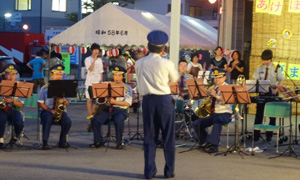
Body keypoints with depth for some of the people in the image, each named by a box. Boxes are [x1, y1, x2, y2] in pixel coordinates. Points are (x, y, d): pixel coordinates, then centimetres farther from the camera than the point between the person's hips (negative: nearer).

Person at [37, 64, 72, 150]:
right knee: (48, 118, -37)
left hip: (60, 111, 2)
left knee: (67, 121, -27)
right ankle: (45, 143, -26)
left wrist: (64, 100, -16)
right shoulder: (45, 88, 1)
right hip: (47, 111, -2)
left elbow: (67, 103, 9)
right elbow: (40, 103, -2)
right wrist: (50, 110, -17)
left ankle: (62, 141, -5)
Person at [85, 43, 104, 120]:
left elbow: (101, 72, 15)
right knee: (89, 99, -4)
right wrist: (94, 60, -19)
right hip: (90, 82, -4)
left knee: (95, 99, 6)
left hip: (98, 82, 5)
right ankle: (90, 115, -2)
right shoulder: (88, 59, -2)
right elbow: (90, 69, -17)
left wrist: (101, 81, 9)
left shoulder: (100, 60, 13)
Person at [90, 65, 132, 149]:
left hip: (121, 110, -4)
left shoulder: (127, 88, 6)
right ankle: (99, 141, -6)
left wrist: (114, 102, -15)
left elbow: (128, 103, -6)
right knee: (95, 120, -20)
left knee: (118, 120, -37)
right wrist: (106, 100, -7)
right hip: (108, 109, 4)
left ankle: (119, 142, -18)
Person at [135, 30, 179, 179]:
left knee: (149, 137, 9)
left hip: (147, 100, 3)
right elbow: (174, 81, 10)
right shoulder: (167, 64, -6)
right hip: (164, 100, -2)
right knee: (168, 138, 6)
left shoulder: (139, 64, 2)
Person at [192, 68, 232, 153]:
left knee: (217, 120, -41)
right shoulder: (214, 88, 16)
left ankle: (213, 145, -42)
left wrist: (216, 95, -33)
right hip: (213, 114, 8)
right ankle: (205, 143, 11)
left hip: (224, 113, -7)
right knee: (196, 123, -3)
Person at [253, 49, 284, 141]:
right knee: (259, 114, 1)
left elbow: (280, 82, 0)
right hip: (262, 92, 2)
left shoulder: (276, 69, -1)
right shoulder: (259, 69, 6)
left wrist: (276, 90, -16)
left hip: (272, 93, -2)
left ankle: (269, 135, 13)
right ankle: (256, 135, 6)